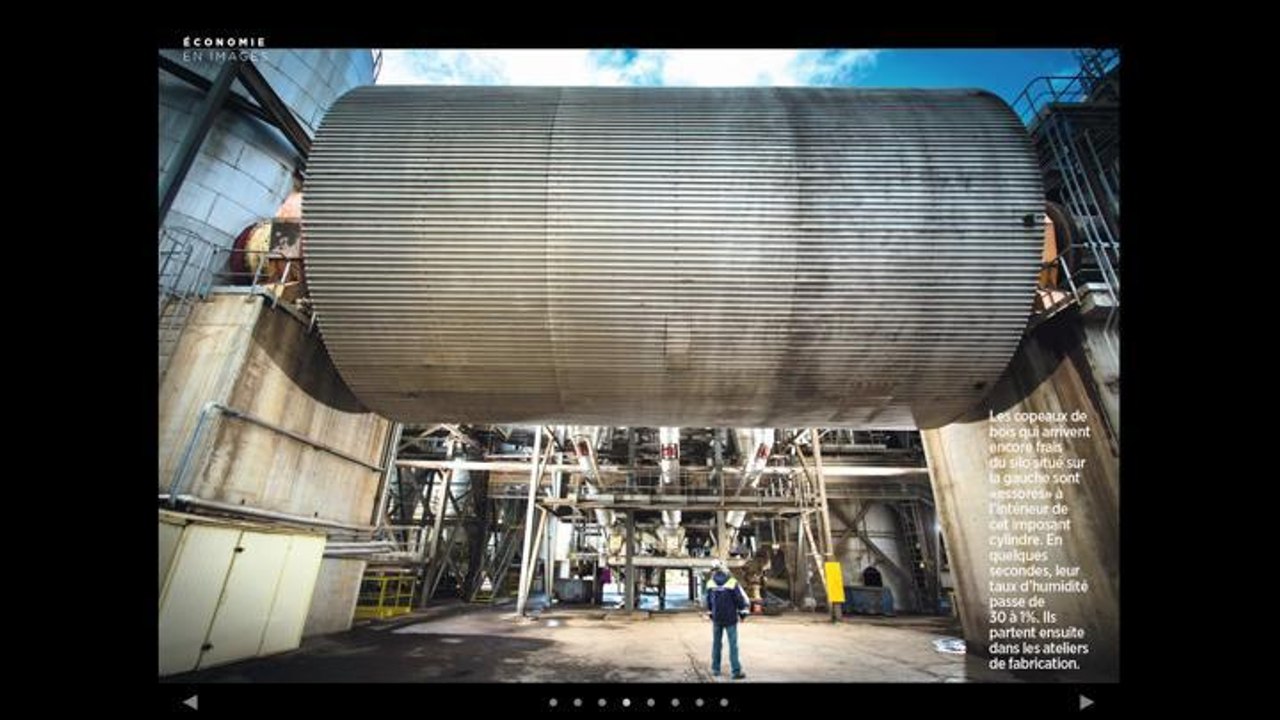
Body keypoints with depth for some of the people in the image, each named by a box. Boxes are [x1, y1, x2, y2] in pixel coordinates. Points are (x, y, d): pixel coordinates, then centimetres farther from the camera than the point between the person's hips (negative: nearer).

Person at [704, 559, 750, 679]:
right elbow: (741, 599, -10)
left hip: (716, 618, 3)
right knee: (733, 645, 4)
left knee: (716, 643, 16)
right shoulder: (732, 583, -16)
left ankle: (716, 669, 22)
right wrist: (742, 613, 6)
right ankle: (736, 671, 5)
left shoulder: (710, 583, -5)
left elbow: (708, 601, 7)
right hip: (730, 619, -3)